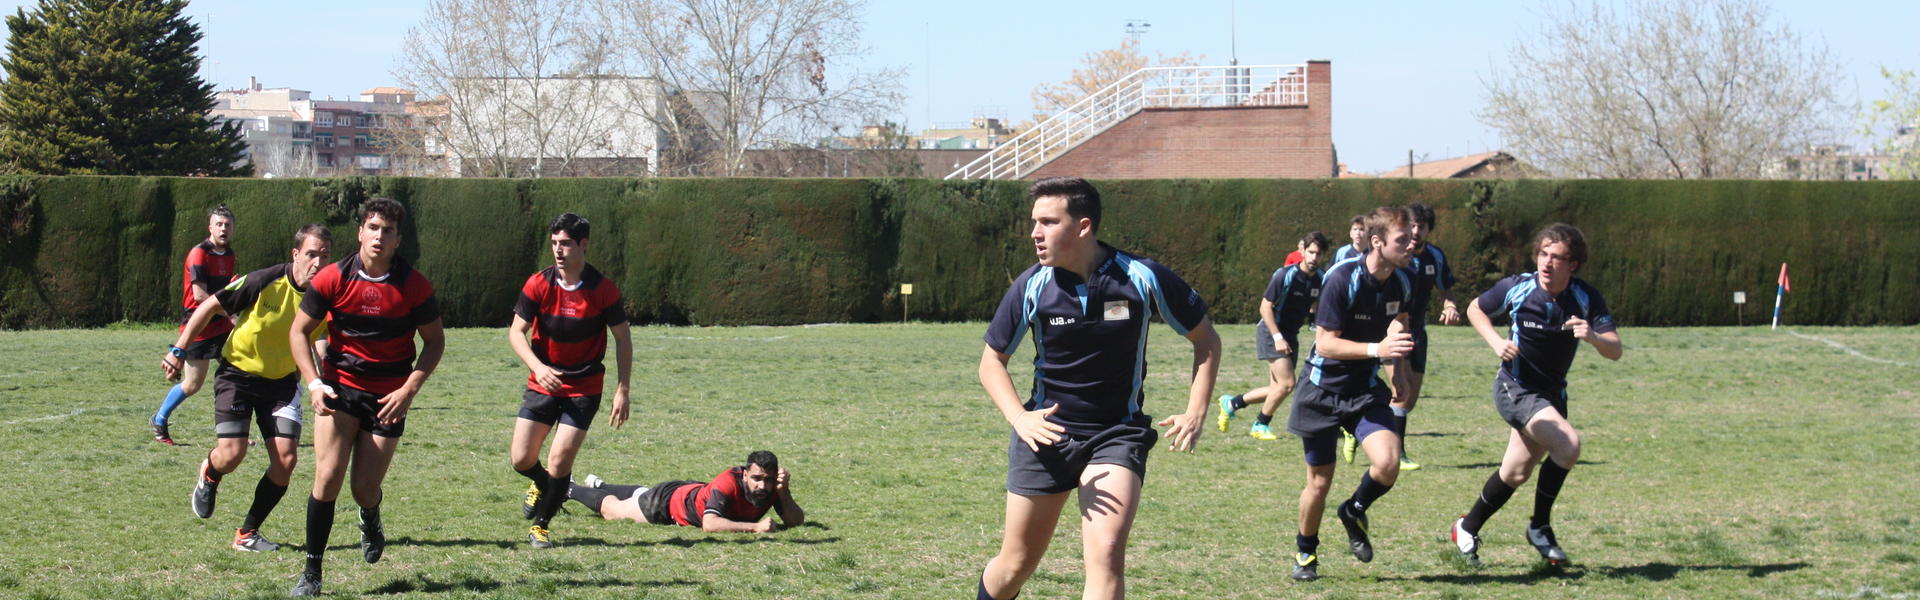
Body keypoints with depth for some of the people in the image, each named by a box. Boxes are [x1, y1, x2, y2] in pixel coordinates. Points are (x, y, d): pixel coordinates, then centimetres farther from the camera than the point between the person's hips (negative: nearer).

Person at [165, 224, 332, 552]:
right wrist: (179, 350, -7)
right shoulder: (265, 282, -21)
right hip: (238, 373, -3)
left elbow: (323, 346, -1)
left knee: (286, 459, -11)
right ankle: (208, 475, 25)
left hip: (282, 381, 3)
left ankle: (247, 533, 7)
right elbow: (211, 306, -9)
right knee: (231, 454, -15)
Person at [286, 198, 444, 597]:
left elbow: (435, 341, 2)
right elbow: (299, 330, 2)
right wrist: (314, 383, -10)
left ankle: (370, 520, 40)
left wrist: (410, 388, -11)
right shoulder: (333, 278, -8)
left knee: (365, 490, 0)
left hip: (388, 396, 0)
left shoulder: (414, 286, -9)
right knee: (328, 477, -15)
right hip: (339, 386, 0)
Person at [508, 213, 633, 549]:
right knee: (521, 459, -2)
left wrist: (622, 391, -8)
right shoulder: (538, 285, -8)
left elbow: (622, 338, -3)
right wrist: (538, 366, -25)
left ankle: (540, 525, 12)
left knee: (559, 461, -11)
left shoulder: (604, 290, -12)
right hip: (542, 382, 2)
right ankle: (543, 484, 35)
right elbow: (516, 332, -7)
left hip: (584, 388, -2)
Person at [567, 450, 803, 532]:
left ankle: (598, 485, 66)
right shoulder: (727, 483, -46)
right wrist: (754, 527, -59)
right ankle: (569, 491, 49)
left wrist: (784, 491, -44)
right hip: (669, 501, -6)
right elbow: (709, 524, -55)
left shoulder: (772, 487, -28)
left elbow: (796, 521, -27)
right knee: (610, 509, 20)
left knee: (640, 495, 37)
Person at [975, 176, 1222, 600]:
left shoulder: (1143, 278, -11)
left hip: (1117, 435, -2)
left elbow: (1206, 339, 3)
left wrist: (1196, 413, -8)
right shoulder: (1031, 286, -7)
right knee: (1016, 564, 8)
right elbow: (992, 361, 5)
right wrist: (1019, 418, -13)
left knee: (1105, 557, -20)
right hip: (1045, 433, 2)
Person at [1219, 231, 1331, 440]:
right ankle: (1260, 426, 3)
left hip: (1291, 335, 7)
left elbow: (1316, 305, 18)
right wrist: (1277, 338, -21)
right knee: (1287, 384, -15)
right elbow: (1265, 307, -16)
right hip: (1271, 331, -7)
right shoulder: (1286, 275, -18)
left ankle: (1231, 403, 25)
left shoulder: (1320, 279, 1)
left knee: (1277, 389, 8)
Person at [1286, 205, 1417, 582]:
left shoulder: (1401, 285, -3)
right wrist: (1377, 349, -33)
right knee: (1320, 482, 4)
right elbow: (1326, 343, -24)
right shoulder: (1342, 279, -22)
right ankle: (1306, 551, 30)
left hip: (1366, 391, 4)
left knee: (1388, 464, -20)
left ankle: (1354, 512, 12)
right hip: (1323, 391, -4)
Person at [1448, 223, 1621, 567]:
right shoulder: (1517, 289, -14)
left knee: (1516, 473, 12)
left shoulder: (1587, 299, -11)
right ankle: (1540, 527, -9)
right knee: (1568, 444, -25)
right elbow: (1475, 310, 4)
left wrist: (1593, 337, -37)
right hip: (1516, 388, -5)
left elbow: (1615, 351, -16)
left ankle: (1467, 529, 34)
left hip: (1552, 393, 5)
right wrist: (1496, 342, -13)